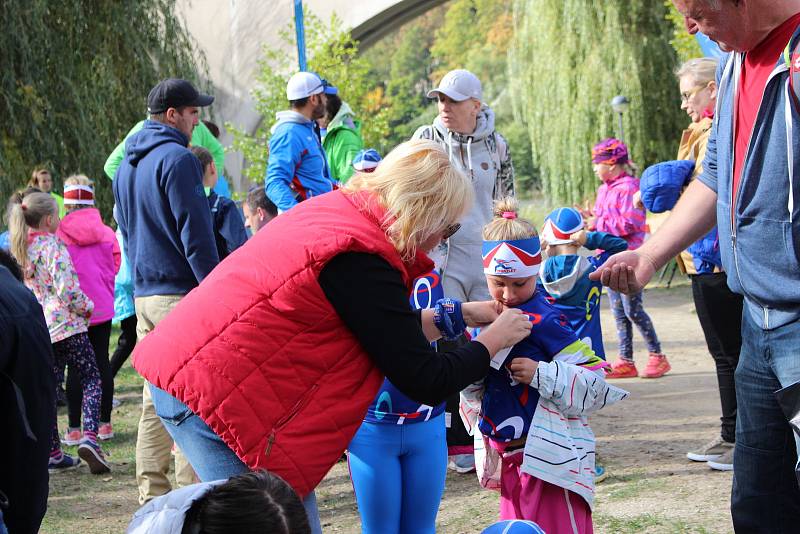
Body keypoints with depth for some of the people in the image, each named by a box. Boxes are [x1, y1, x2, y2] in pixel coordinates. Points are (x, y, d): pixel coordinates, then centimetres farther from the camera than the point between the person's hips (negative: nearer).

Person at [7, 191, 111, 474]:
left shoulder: (19, 249, 8)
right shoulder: (53, 247, -14)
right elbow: (68, 289, -20)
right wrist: (87, 307, -3)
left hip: (37, 327, 7)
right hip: (67, 324, -7)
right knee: (91, 378, 4)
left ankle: (52, 452, 12)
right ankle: (89, 437, -14)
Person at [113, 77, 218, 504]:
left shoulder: (126, 165, 17)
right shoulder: (177, 159, -12)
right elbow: (195, 233, -16)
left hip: (143, 293, 9)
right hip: (181, 293, -9)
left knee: (155, 398, 12)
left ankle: (152, 494, 14)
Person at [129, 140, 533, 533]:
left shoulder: (338, 209, 7)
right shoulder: (362, 261, -19)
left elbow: (383, 330, 21)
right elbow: (427, 383, -12)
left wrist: (457, 316, 24)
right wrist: (495, 339, 2)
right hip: (216, 396, -10)